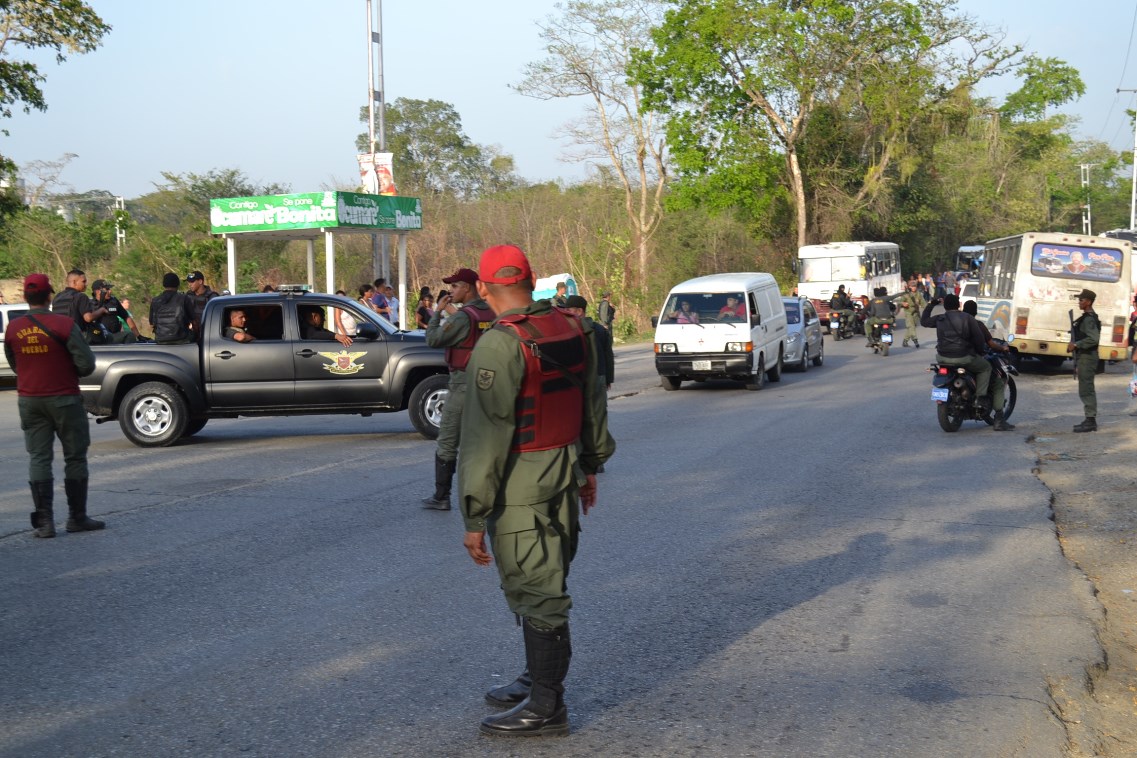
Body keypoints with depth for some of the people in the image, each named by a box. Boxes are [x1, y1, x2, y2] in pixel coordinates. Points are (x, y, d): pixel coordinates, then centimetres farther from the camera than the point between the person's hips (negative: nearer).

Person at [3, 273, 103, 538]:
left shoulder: (13, 328, -1)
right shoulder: (64, 324, -14)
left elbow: (14, 365, 12)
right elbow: (86, 363, -15)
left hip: (29, 401, 3)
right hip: (63, 398, -3)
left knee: (38, 459, 6)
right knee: (75, 457, 8)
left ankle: (44, 521, 2)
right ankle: (77, 517, 12)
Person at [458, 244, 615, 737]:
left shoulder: (499, 346, -19)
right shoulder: (572, 330, 5)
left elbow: (486, 437, -21)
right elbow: (592, 405, 16)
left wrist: (475, 517, -17)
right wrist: (591, 466, 28)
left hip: (520, 488, -8)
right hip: (565, 479, 8)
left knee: (535, 591, -1)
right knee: (544, 586, 19)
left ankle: (546, 706, 8)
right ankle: (538, 679, 32)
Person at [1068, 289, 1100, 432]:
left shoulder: (1089, 319, -16)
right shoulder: (1086, 317, 17)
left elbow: (1094, 338, -28)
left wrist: (1076, 345, -22)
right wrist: (1074, 345, 15)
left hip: (1087, 358, -11)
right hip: (1083, 357, 11)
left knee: (1086, 390, -9)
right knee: (1087, 390, 14)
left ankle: (1090, 421, -8)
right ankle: (1090, 420, 20)